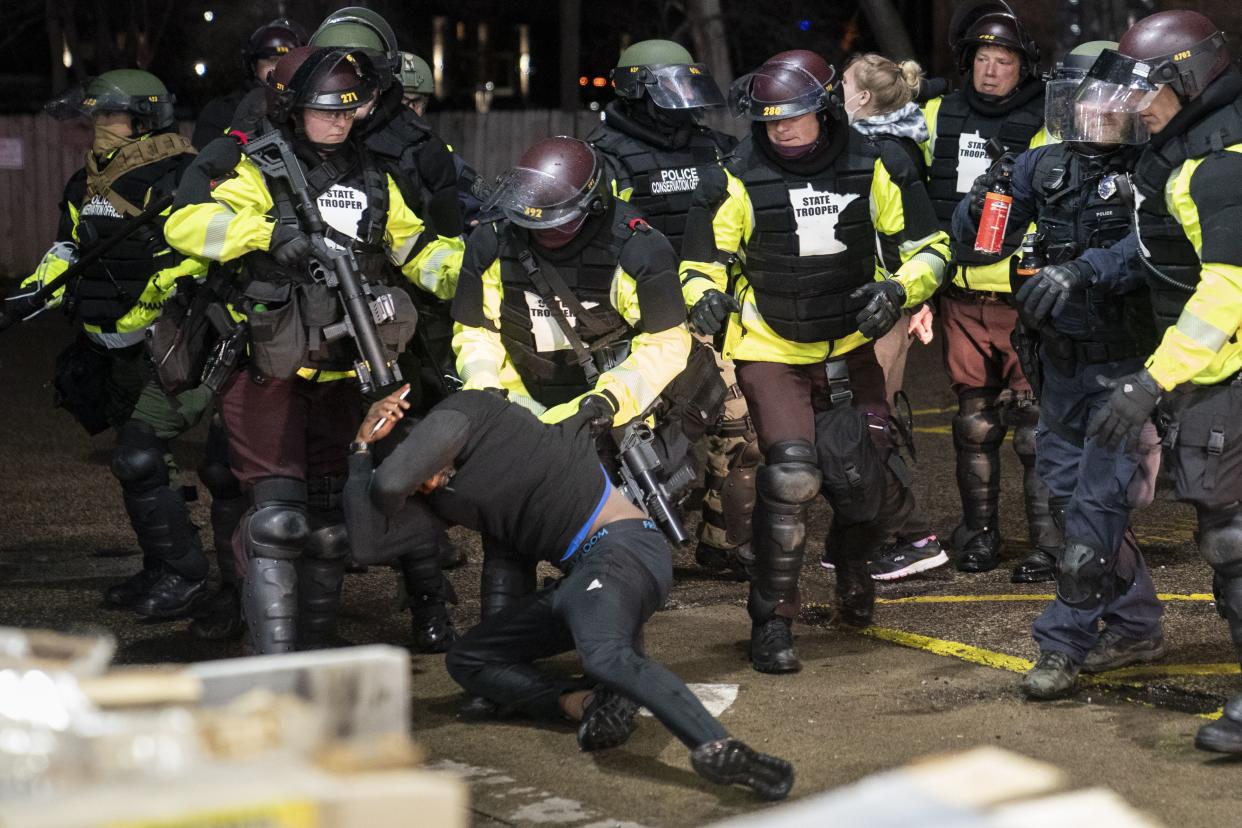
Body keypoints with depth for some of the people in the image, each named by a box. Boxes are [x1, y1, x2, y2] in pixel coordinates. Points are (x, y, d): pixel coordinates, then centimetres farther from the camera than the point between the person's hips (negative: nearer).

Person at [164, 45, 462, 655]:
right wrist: (269, 231, -34)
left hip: (337, 376, 6)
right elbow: (187, 223, -21)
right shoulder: (256, 169, -7)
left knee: (329, 522, 12)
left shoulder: (371, 181, 13)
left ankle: (315, 648, 25)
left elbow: (415, 246, 18)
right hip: (265, 372, -6)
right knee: (277, 516, -15)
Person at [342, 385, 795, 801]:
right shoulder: (439, 496, 15)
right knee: (466, 660, 12)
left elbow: (388, 487, -15)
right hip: (580, 575, 10)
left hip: (621, 546, -10)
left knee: (603, 656, -37)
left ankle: (721, 751, -54)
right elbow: (369, 536, 5)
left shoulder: (463, 410, -5)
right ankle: (584, 703, -12)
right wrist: (363, 445, 7)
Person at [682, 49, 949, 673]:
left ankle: (851, 555, 37)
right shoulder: (741, 179, -9)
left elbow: (928, 247, 4)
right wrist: (705, 295, -22)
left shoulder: (874, 169, -4)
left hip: (850, 347, 2)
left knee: (862, 478, -3)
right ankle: (772, 620, -5)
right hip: (771, 353, -2)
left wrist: (896, 289, -15)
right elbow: (704, 254, 1)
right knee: (791, 474, -20)